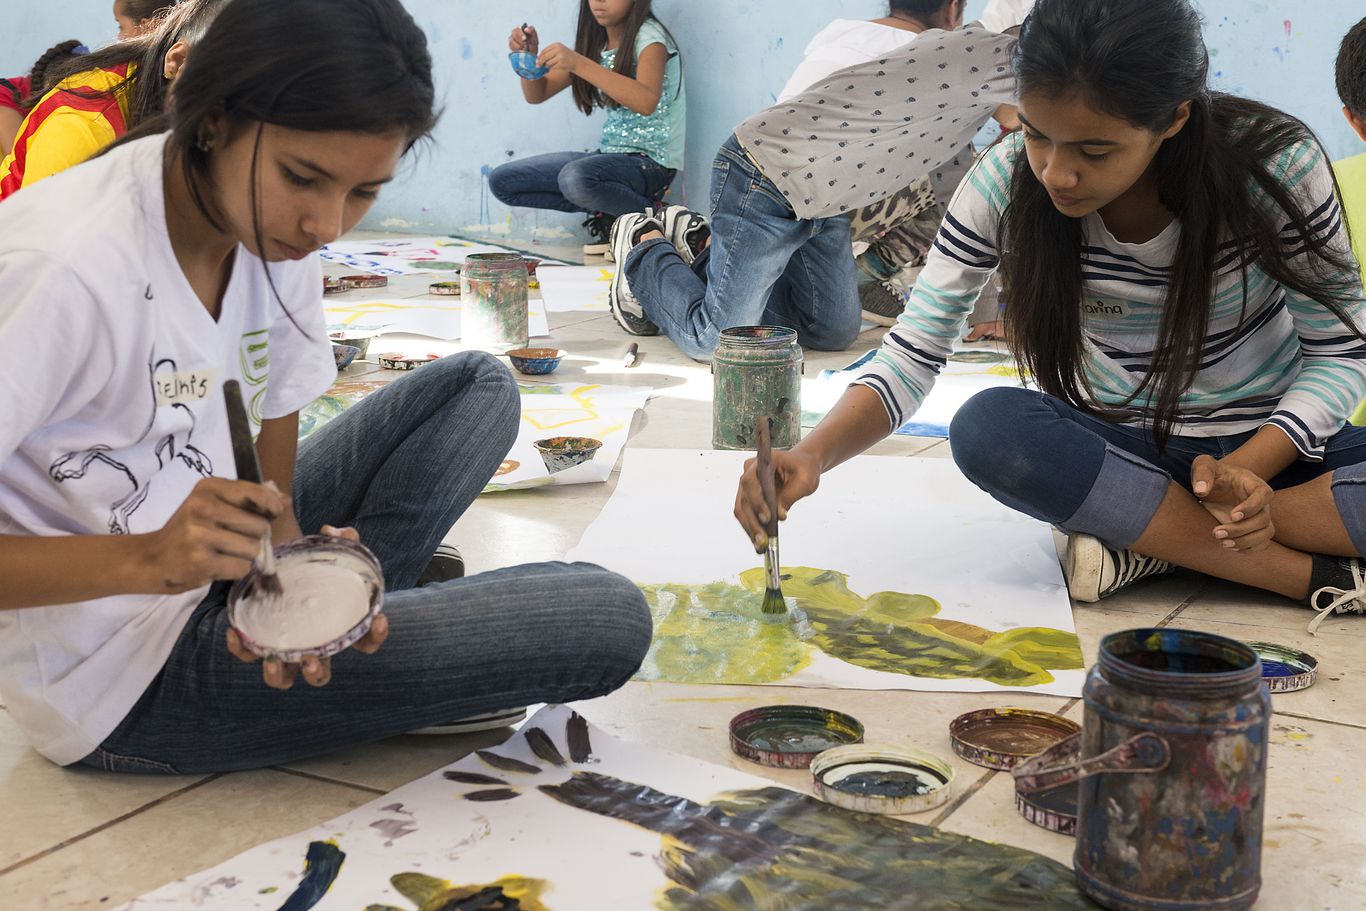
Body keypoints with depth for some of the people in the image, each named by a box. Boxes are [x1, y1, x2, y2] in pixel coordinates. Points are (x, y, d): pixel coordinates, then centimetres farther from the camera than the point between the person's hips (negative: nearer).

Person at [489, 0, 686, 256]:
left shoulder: (649, 36, -11)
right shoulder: (593, 42, 10)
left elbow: (647, 102, -31)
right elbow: (537, 94, 11)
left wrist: (579, 64, -36)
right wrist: (529, 56, -10)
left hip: (652, 162, -8)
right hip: (609, 155, 8)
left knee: (576, 177, -38)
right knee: (502, 181, 0)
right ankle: (607, 212, 1)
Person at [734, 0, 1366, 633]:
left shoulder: (1274, 162, -20)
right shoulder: (1007, 182, -16)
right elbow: (913, 355, -14)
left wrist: (1249, 468, -28)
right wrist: (813, 454, -33)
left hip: (1272, 443, -1)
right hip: (1123, 448, 2)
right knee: (989, 426, -34)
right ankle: (1315, 575, -25)